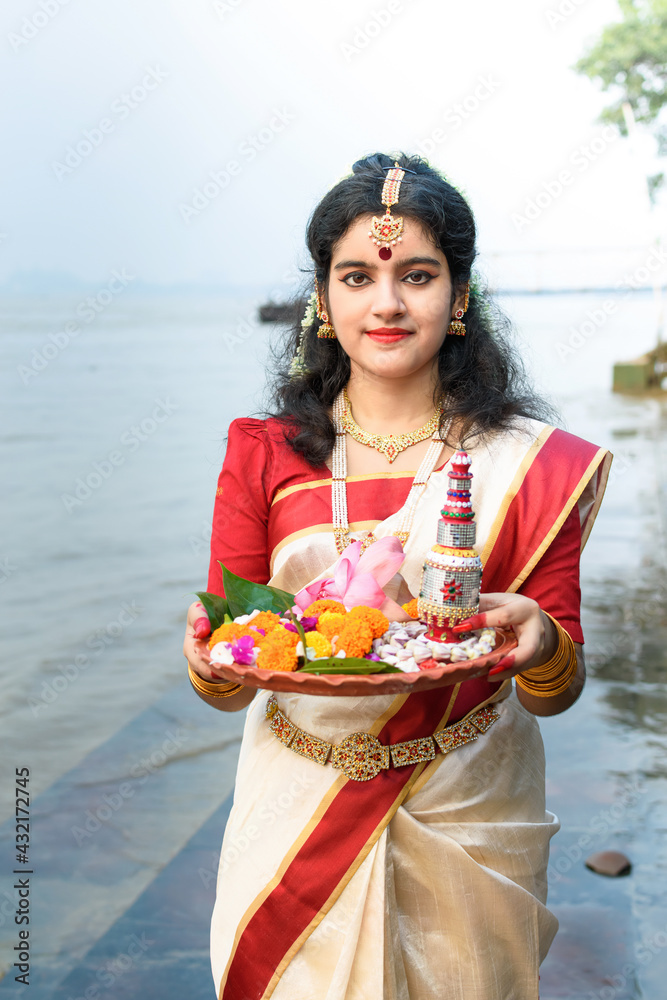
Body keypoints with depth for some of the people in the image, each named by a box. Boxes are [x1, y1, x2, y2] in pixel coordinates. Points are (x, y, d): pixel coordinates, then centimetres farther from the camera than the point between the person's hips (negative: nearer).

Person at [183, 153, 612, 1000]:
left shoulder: (528, 462, -7)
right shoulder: (264, 455, -4)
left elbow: (555, 694, -5)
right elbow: (229, 688, -3)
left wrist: (542, 648, -27)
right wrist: (212, 662, -26)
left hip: (465, 820, 0)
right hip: (299, 806, 1)